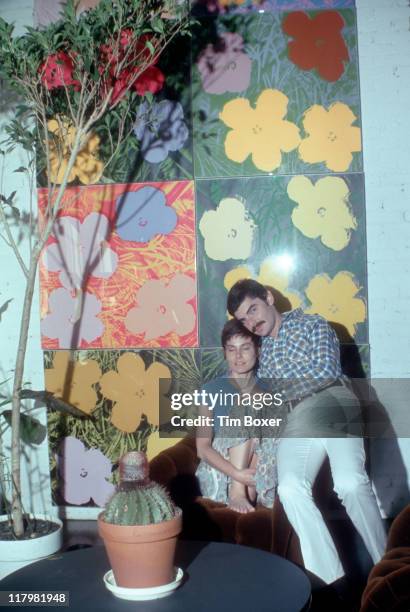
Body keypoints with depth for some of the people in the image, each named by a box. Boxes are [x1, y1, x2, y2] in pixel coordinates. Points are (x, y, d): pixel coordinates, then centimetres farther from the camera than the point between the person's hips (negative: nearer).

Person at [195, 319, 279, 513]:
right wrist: (237, 474, -25)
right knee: (246, 408, -21)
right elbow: (203, 448, -8)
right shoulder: (212, 389, 0)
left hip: (261, 480, 2)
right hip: (219, 475, -2)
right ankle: (237, 492, -26)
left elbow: (278, 438, -1)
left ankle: (250, 489, -22)